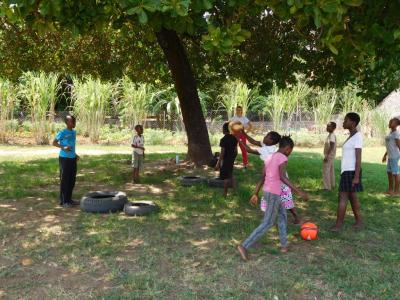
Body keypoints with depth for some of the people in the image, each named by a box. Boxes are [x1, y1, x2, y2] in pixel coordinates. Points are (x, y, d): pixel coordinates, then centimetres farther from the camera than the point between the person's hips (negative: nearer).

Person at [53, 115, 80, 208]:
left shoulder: (74, 132, 11)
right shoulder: (62, 132, -10)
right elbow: (54, 143, -8)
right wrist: (63, 147, -22)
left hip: (72, 158, 7)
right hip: (64, 158, -7)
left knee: (72, 179, 11)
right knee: (64, 180, -2)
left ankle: (69, 199, 22)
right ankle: (63, 201, 6)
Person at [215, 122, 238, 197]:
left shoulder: (223, 139, -18)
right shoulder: (234, 138, 2)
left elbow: (222, 153, -19)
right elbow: (236, 150, 8)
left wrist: (218, 163, -14)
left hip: (225, 160, -7)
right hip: (231, 159, 7)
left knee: (226, 177, 1)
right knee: (231, 175, 22)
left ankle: (225, 194, 10)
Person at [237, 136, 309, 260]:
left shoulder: (269, 158, 11)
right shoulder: (282, 158, -13)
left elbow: (262, 178, 14)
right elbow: (282, 177, -26)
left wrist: (255, 194, 17)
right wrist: (298, 191, -27)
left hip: (267, 192, 8)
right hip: (274, 194, -8)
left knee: (282, 216, 22)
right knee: (267, 224, -2)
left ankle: (284, 245, 25)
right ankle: (244, 246, -7)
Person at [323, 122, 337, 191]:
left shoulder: (332, 135, -18)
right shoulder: (331, 135, 13)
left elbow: (331, 146, -26)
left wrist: (326, 156, -27)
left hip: (329, 156, -10)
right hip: (330, 156, 10)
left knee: (326, 171, -8)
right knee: (330, 171, 16)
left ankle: (327, 187, -6)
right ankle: (332, 185, 25)